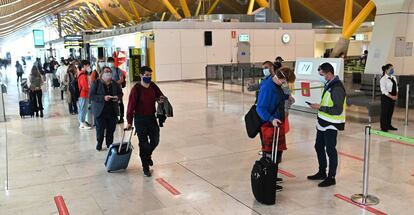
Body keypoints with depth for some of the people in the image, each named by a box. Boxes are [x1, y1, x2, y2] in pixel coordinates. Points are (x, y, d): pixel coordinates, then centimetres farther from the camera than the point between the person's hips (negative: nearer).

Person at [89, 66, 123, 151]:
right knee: (100, 129, 4)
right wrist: (103, 98, -23)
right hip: (100, 111, -3)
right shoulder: (96, 83, -5)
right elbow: (91, 95, -11)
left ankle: (110, 145, 23)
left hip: (112, 111, 3)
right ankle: (99, 144, 25)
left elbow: (120, 93, 17)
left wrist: (117, 97, -8)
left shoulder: (115, 84, 6)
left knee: (111, 129, 7)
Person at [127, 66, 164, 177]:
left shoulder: (153, 86, 2)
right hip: (140, 119, -5)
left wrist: (161, 99, -8)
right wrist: (129, 122, -14)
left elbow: (160, 95, 17)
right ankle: (145, 168, 13)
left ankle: (147, 155, 41)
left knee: (155, 140, 9)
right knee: (143, 143, 1)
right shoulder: (136, 89, -14)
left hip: (152, 118, 5)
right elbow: (131, 105, -14)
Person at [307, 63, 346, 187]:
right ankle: (322, 172, 34)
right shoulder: (328, 85, 9)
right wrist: (318, 106, 8)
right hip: (323, 123, 10)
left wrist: (320, 107, -21)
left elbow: (338, 110, -23)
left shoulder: (337, 88, -20)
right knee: (319, 147, 18)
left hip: (331, 125, -10)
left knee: (330, 150, 1)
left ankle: (331, 177, 15)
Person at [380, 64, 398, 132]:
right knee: (385, 111, -2)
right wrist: (391, 96, -19)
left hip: (393, 97, 8)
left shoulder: (394, 77, 11)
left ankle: (389, 125, 24)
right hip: (386, 97, -7)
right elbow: (383, 90, -17)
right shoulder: (383, 79, -13)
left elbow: (396, 87, 16)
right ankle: (383, 127, 5)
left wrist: (396, 95, 2)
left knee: (391, 111, 12)